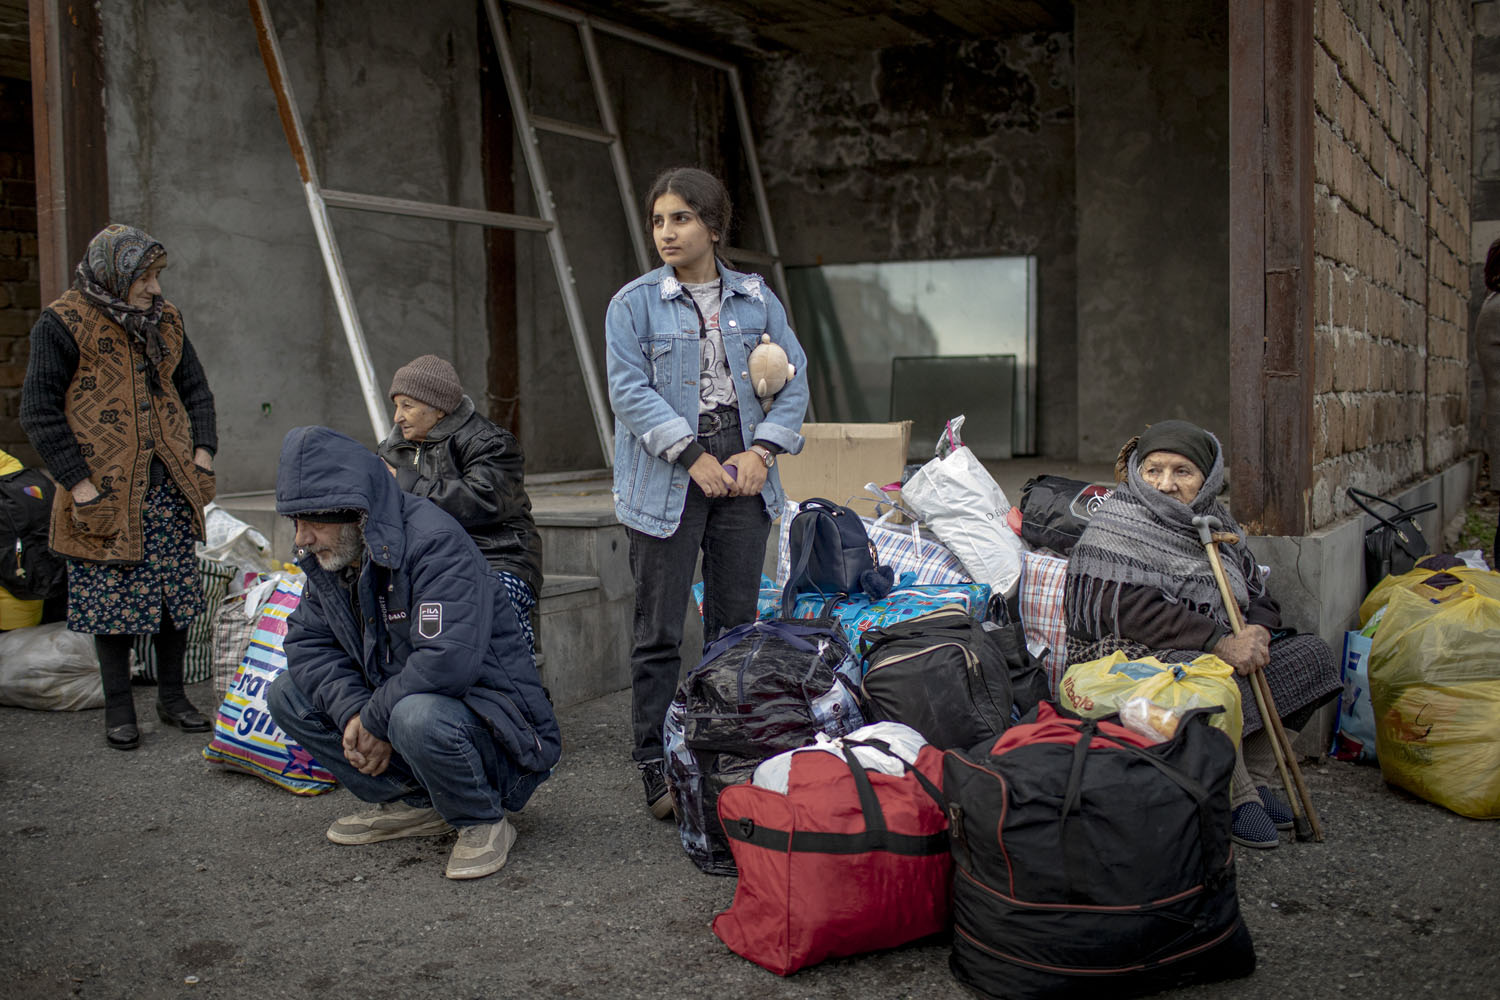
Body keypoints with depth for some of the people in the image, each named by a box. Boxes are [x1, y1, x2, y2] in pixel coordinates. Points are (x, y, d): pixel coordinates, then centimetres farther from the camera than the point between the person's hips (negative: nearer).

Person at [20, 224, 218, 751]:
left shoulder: (165, 320, 11)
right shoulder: (64, 323, -7)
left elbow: (195, 390, 18)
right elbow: (39, 411, -9)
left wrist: (203, 455, 4)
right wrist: (79, 485, -14)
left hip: (168, 488, 5)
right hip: (105, 491, -5)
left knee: (177, 591, 8)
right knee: (112, 598, 1)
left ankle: (172, 696, 22)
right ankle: (118, 708, 15)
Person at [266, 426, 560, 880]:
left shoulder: (436, 543, -25)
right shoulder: (327, 556, 3)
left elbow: (448, 660, -34)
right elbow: (307, 642, 5)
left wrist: (375, 720, -21)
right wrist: (353, 712, -13)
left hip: (491, 719, -9)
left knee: (418, 717, -40)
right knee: (288, 694, 2)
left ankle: (483, 822, -10)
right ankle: (410, 804, 4)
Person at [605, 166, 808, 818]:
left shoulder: (756, 298, 11)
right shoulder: (634, 303, 2)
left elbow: (794, 377, 9)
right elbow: (630, 390, -7)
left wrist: (761, 451, -6)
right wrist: (694, 456, -15)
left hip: (743, 474, 3)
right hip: (666, 482, -3)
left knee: (736, 620, 9)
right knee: (659, 631, 0)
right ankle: (656, 770, 9)